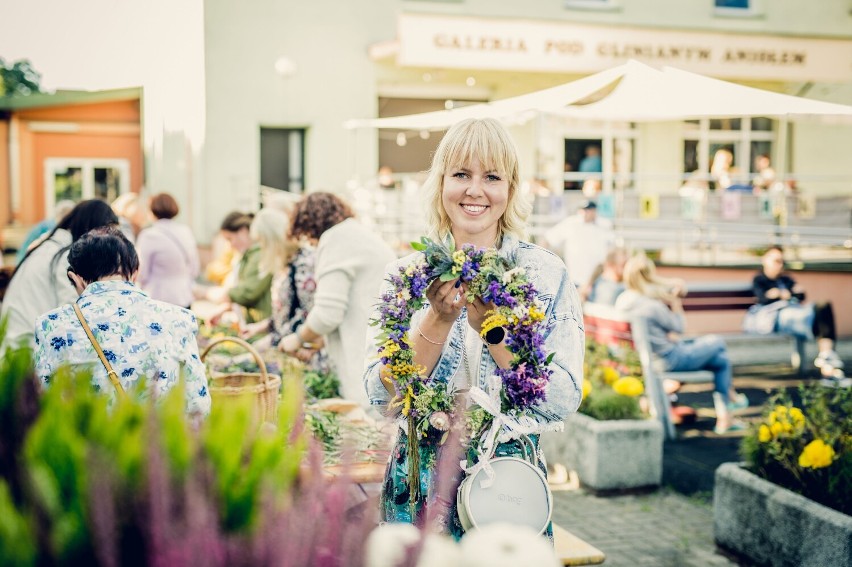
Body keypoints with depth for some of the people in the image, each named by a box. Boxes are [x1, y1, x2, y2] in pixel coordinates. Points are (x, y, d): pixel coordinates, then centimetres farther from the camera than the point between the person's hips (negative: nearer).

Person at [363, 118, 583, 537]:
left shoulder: (546, 272, -4)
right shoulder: (405, 273, -1)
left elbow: (565, 401, -12)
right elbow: (380, 394, -10)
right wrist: (439, 319, -22)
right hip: (420, 488, 1)